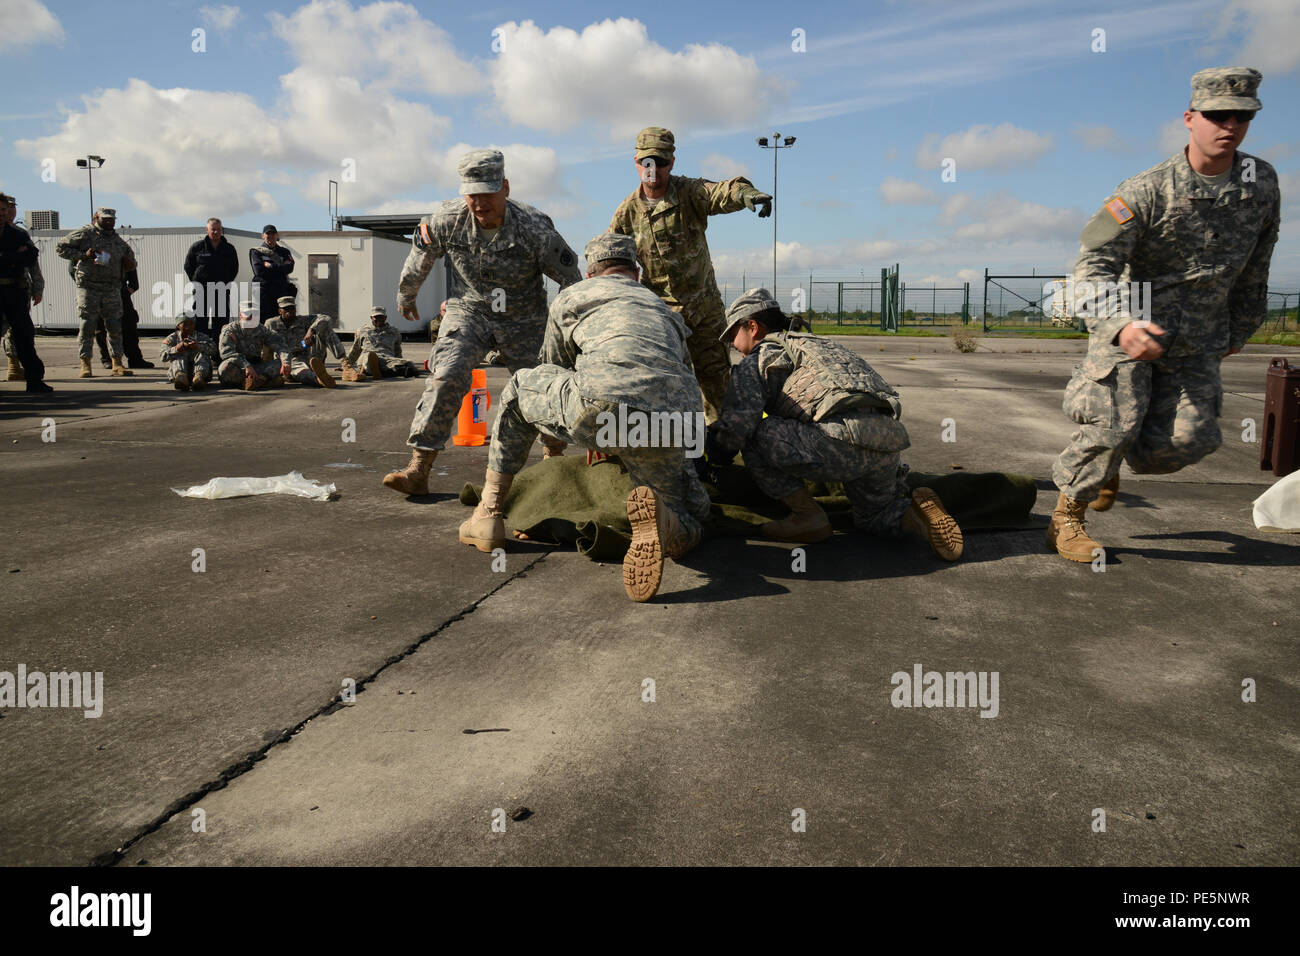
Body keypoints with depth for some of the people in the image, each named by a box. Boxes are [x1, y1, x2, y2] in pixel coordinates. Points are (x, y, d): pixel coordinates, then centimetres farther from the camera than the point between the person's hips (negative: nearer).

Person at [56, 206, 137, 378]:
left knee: (115, 326, 2)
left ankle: (117, 363, 9)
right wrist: (83, 255, -15)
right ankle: (85, 363, 1)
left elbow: (131, 260, 27)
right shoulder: (85, 234, 0)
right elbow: (61, 247, -3)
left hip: (112, 289, 4)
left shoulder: (119, 240, 15)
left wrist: (130, 264, 3)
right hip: (88, 287, -4)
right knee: (87, 326, -4)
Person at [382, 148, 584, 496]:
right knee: (445, 379, -18)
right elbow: (420, 258, 6)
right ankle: (418, 470, -18)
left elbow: (571, 278, -9)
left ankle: (555, 458, 30)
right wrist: (405, 296, 21)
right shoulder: (447, 220, -16)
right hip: (469, 312, 1)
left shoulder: (535, 229, -23)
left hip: (524, 320, 0)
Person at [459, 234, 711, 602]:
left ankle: (488, 515, 28)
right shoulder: (665, 310, 40)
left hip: (604, 404, -2)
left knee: (520, 388, 29)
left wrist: (595, 436, 60)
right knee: (685, 532, 23)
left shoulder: (570, 297, 31)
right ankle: (658, 516, -16)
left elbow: (555, 369, 43)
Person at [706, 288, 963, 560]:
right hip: (890, 442, 9)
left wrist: (715, 452, 16)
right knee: (872, 517, 31)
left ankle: (808, 516, 4)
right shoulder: (820, 345, 35)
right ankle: (917, 512, 0)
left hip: (846, 441, -9)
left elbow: (737, 424, -3)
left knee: (754, 435, 3)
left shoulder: (759, 357, 10)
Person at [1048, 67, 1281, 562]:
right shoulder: (1146, 192, -15)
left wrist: (1239, 330, 21)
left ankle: (1112, 464, 27)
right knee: (1112, 424, -14)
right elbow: (1093, 264, -22)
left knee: (1183, 440, -4)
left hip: (1198, 342, 4)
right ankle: (1066, 517, 5)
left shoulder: (1262, 183, 1)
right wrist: (1119, 324, -39)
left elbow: (1254, 267, 15)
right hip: (1130, 326, -4)